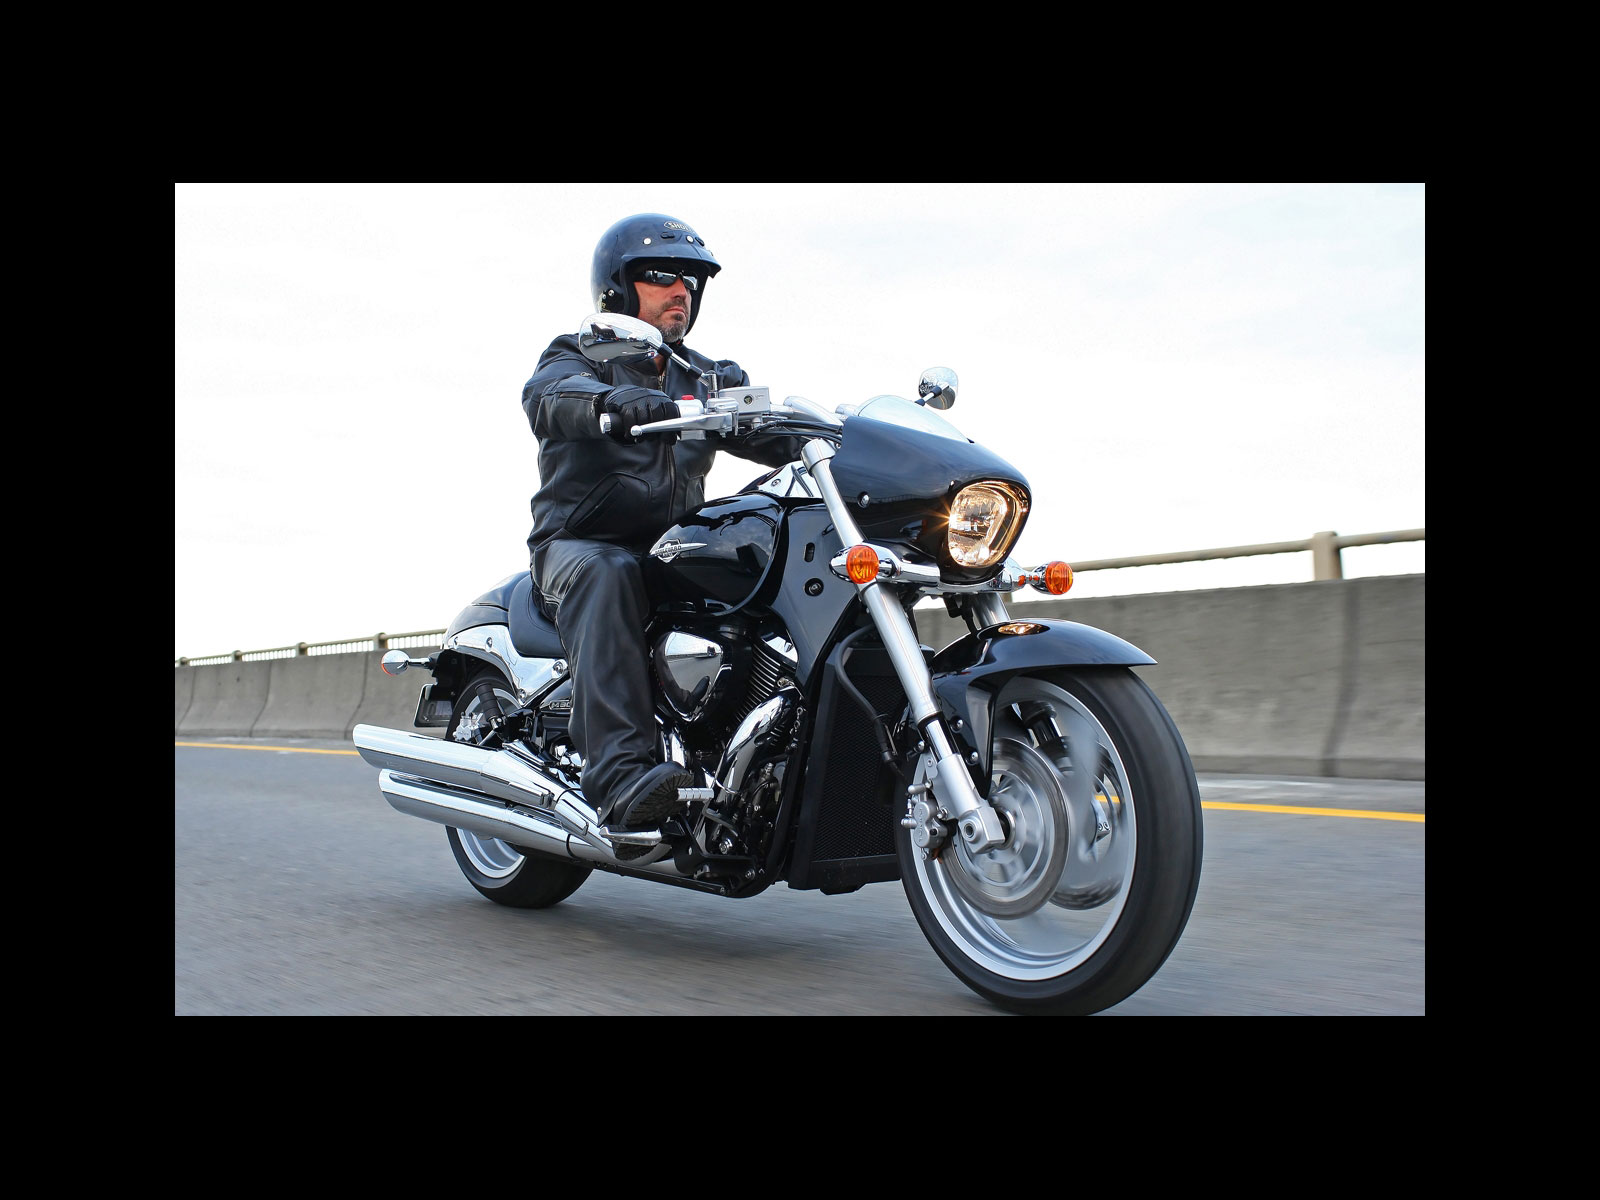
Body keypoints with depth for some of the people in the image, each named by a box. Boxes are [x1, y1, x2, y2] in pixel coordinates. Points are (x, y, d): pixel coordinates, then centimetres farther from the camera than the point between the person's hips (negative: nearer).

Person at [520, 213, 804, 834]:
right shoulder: (579, 357, 5)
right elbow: (548, 395, -21)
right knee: (607, 576, -39)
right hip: (582, 545, -4)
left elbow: (777, 433, 4)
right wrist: (614, 399, -45)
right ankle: (620, 775, -49)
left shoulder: (711, 380, 21)